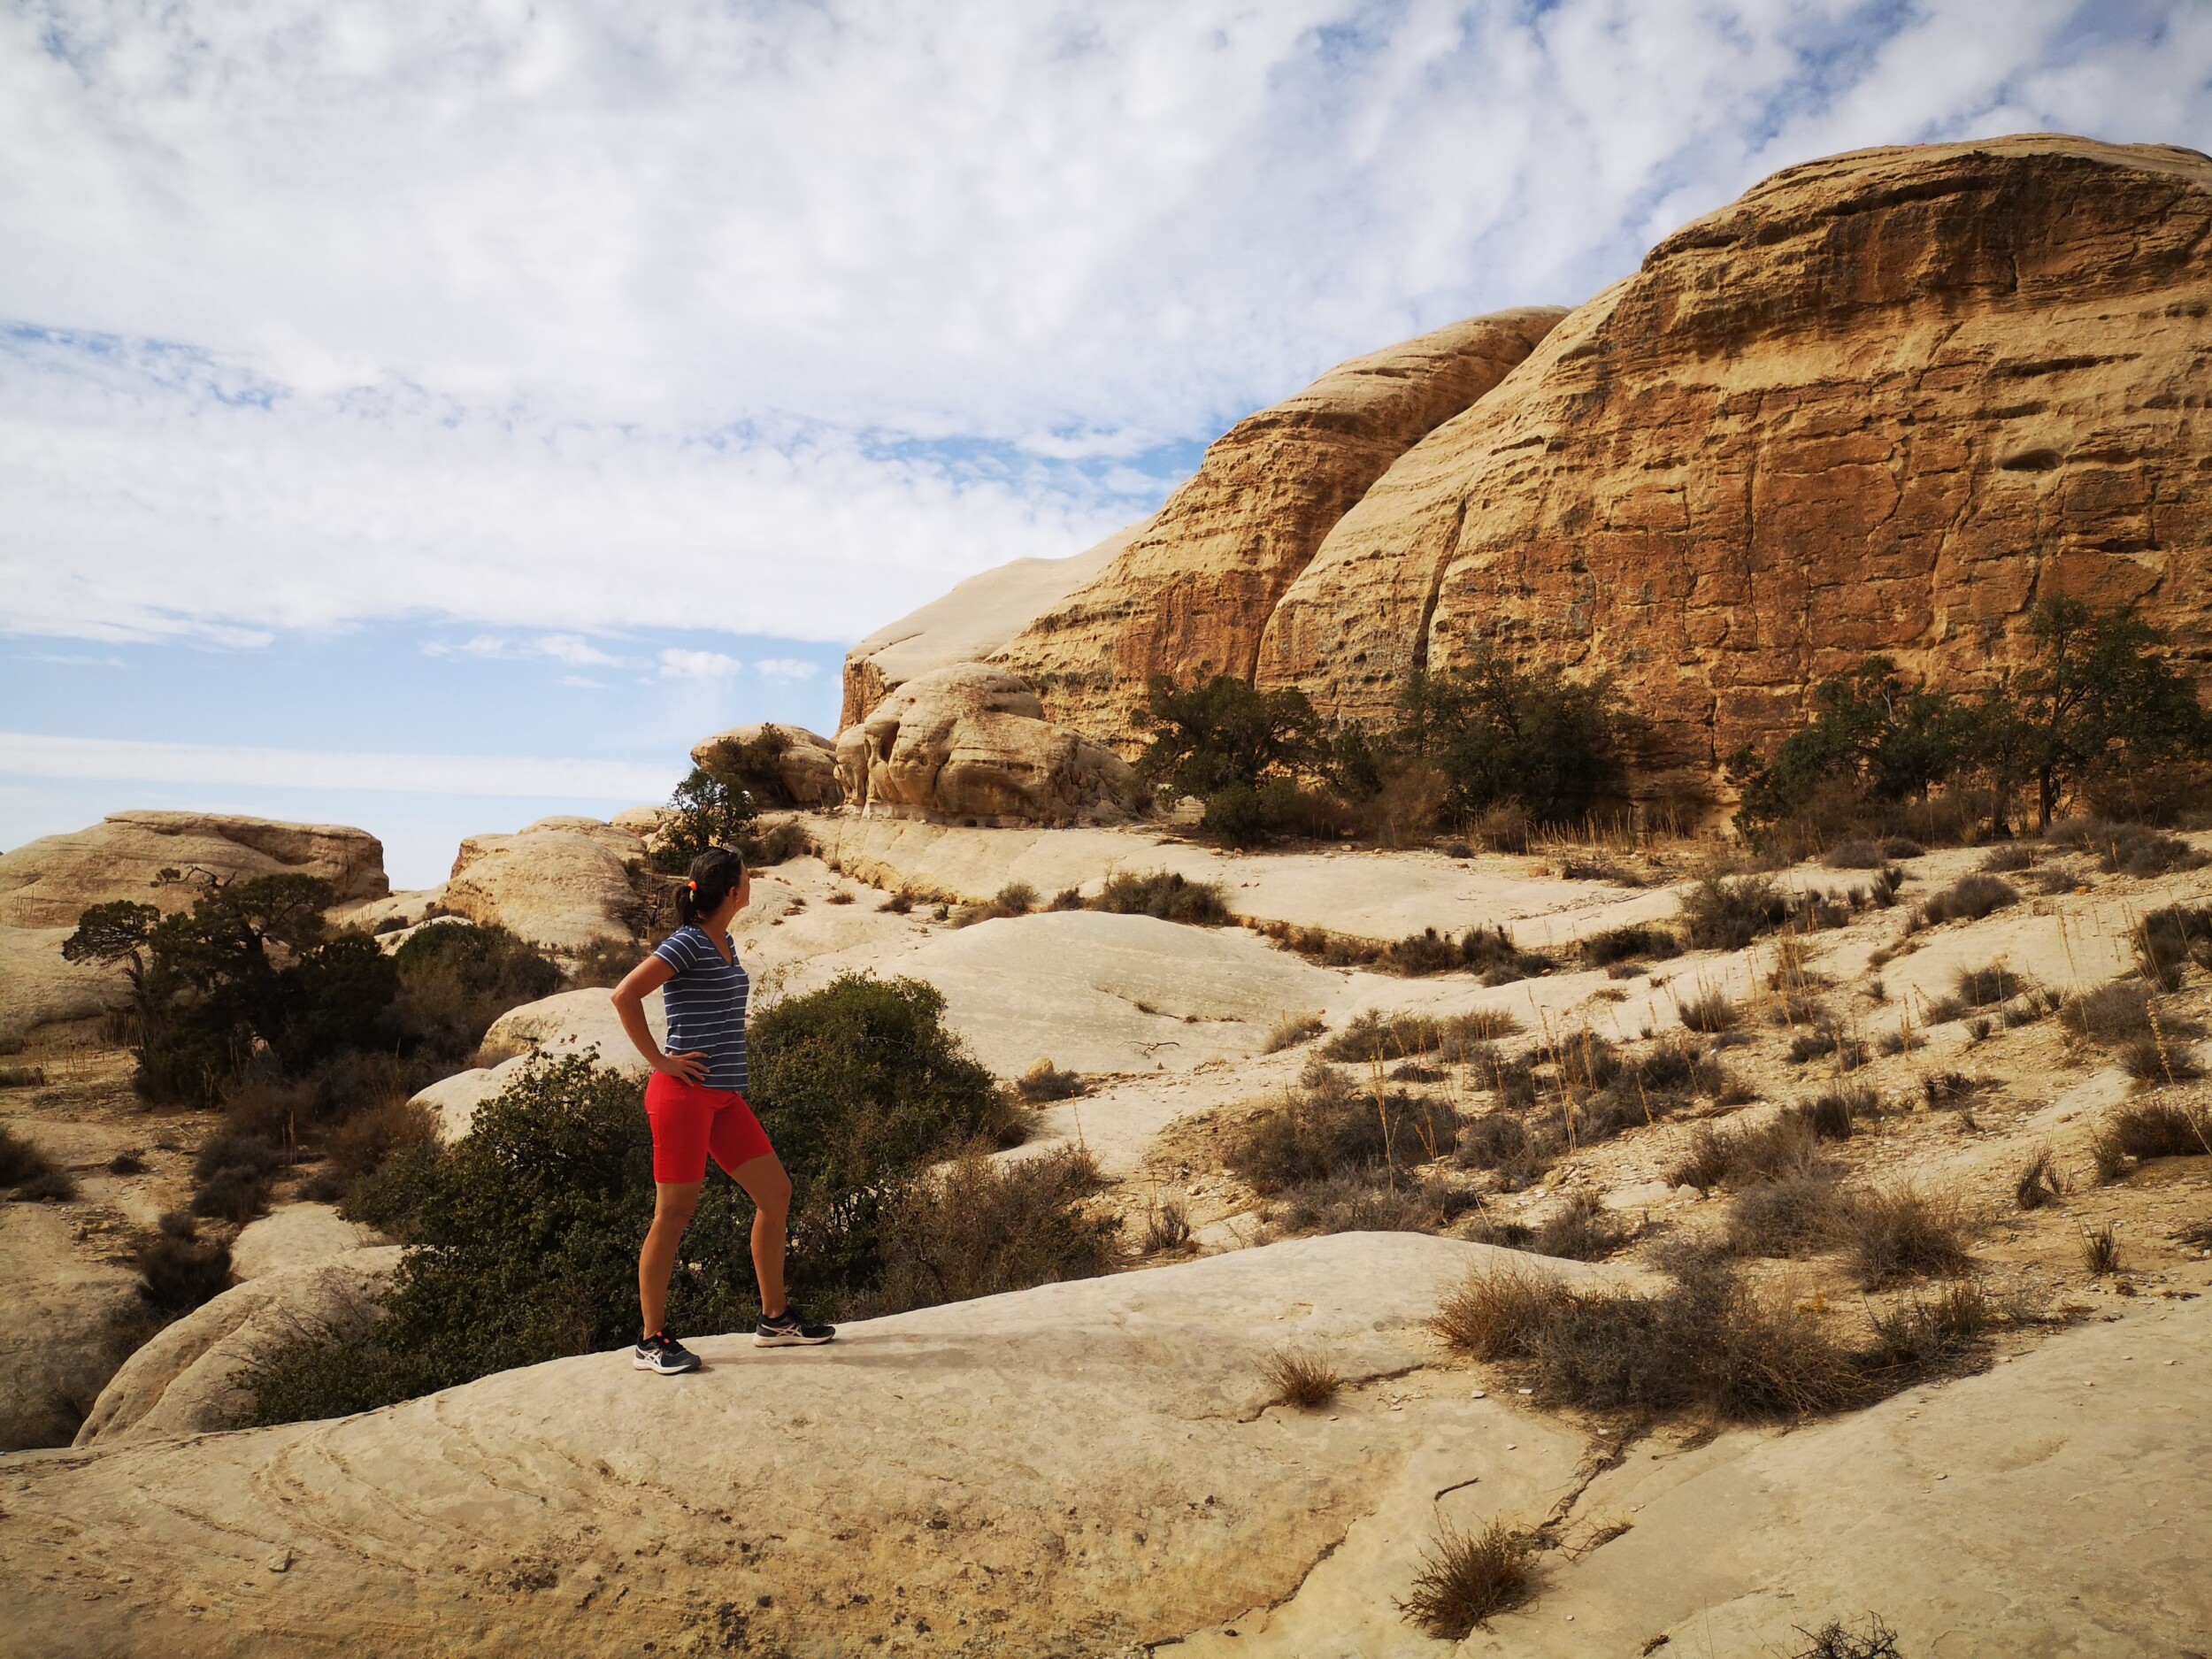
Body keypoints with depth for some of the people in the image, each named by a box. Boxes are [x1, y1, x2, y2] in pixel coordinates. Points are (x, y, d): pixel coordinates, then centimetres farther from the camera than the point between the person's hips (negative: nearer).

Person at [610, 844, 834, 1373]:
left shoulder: (725, 943, 13)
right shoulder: (688, 944, -13)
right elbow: (625, 995, -21)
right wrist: (659, 1061, -17)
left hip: (724, 1096, 9)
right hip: (684, 1093, -9)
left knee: (775, 1193, 8)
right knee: (674, 1212, -1)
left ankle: (775, 1319, 19)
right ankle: (652, 1341, 10)